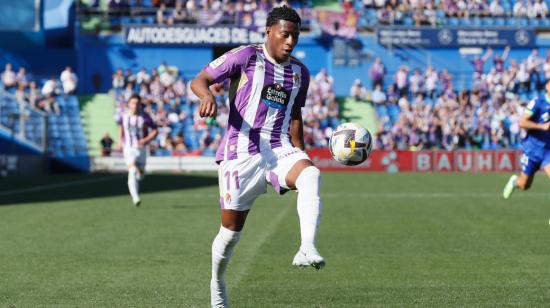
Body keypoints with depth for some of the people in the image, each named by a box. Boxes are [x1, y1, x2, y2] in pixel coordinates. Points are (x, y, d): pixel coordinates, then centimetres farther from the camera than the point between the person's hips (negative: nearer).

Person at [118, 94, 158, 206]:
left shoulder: (145, 117, -8)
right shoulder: (124, 116, -2)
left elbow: (155, 130, -2)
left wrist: (146, 140, -17)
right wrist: (121, 141, 20)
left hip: (141, 148, 1)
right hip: (128, 148, -1)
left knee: (140, 174, 11)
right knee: (132, 171, -21)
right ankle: (135, 198, -25)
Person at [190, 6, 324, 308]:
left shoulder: (300, 72, 13)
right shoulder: (245, 56, -3)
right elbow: (198, 81, -5)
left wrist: (300, 155, 21)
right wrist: (207, 96, -27)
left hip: (280, 149, 3)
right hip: (242, 152, -3)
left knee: (311, 174, -32)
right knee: (231, 228, 2)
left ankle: (307, 249, -45)